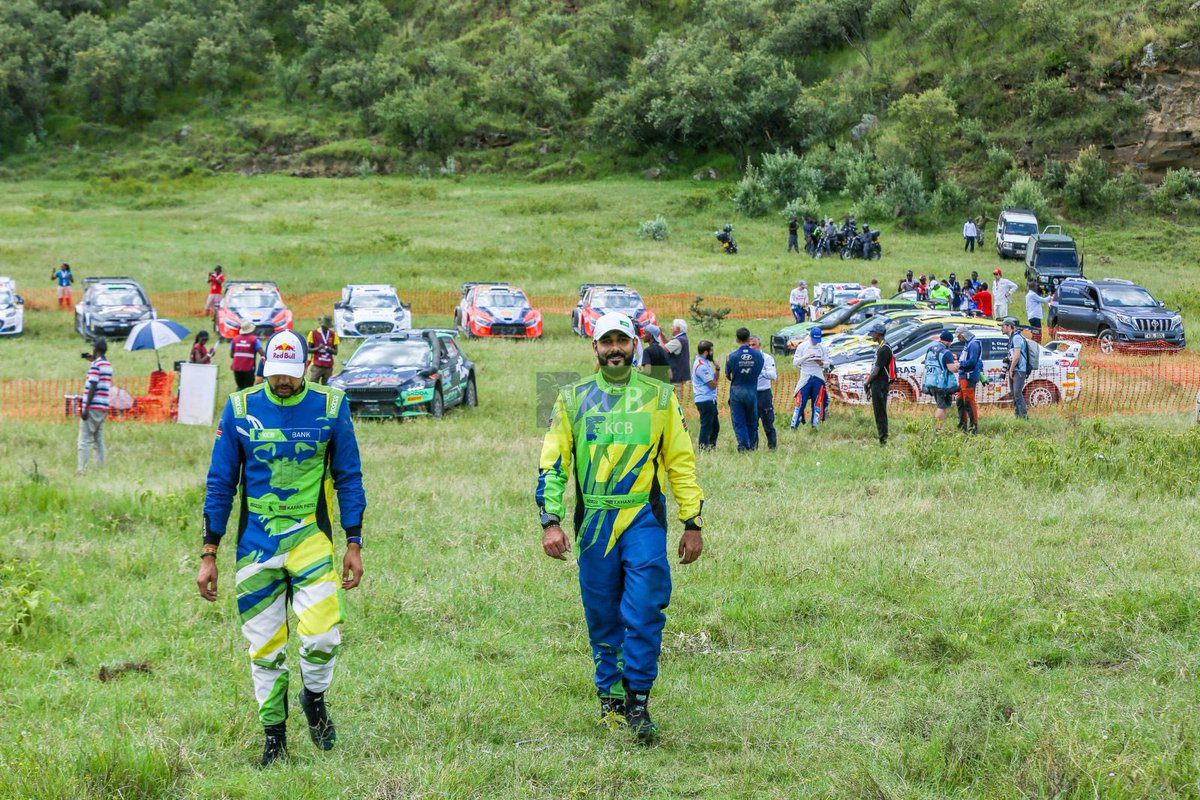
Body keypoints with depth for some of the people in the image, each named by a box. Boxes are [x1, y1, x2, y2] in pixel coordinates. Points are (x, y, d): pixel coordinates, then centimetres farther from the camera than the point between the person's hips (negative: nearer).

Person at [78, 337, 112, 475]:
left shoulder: (95, 365, -12)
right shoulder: (108, 365, 12)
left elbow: (93, 387, -17)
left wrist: (86, 408, -17)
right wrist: (92, 360, 26)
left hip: (92, 407, -8)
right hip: (103, 408, 8)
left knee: (84, 441, -7)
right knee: (99, 440, 12)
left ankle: (81, 470, -11)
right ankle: (100, 467, 11)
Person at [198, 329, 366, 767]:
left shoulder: (330, 406, -2)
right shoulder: (240, 408, -1)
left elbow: (349, 479, 6)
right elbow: (220, 484, 4)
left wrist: (354, 545, 2)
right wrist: (209, 554, 2)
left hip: (310, 538, -1)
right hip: (255, 544, 1)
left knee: (322, 637, -16)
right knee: (264, 648, 4)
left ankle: (314, 697, 14)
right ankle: (273, 733, 21)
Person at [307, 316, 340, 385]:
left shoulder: (333, 334, 8)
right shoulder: (313, 333, 1)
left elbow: (336, 352, 8)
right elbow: (308, 349, 3)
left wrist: (328, 349, -13)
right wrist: (317, 348, -16)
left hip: (328, 367, 2)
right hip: (317, 366, -2)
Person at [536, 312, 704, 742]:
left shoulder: (659, 397, 8)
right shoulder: (573, 399, 8)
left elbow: (681, 462, 10)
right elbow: (553, 464, 7)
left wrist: (692, 523, 6)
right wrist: (551, 521, -3)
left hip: (644, 520, -1)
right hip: (593, 524, 1)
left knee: (645, 613, -10)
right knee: (602, 617, 7)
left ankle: (638, 700, -2)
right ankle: (610, 698, 19)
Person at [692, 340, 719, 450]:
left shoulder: (706, 363, 15)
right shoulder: (701, 366, -17)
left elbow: (715, 378, 16)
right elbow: (713, 384, -17)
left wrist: (717, 369, -1)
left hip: (710, 400, 10)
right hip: (705, 400, -10)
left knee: (715, 426, 15)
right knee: (706, 425, -6)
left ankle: (712, 447, 22)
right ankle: (703, 448, -1)